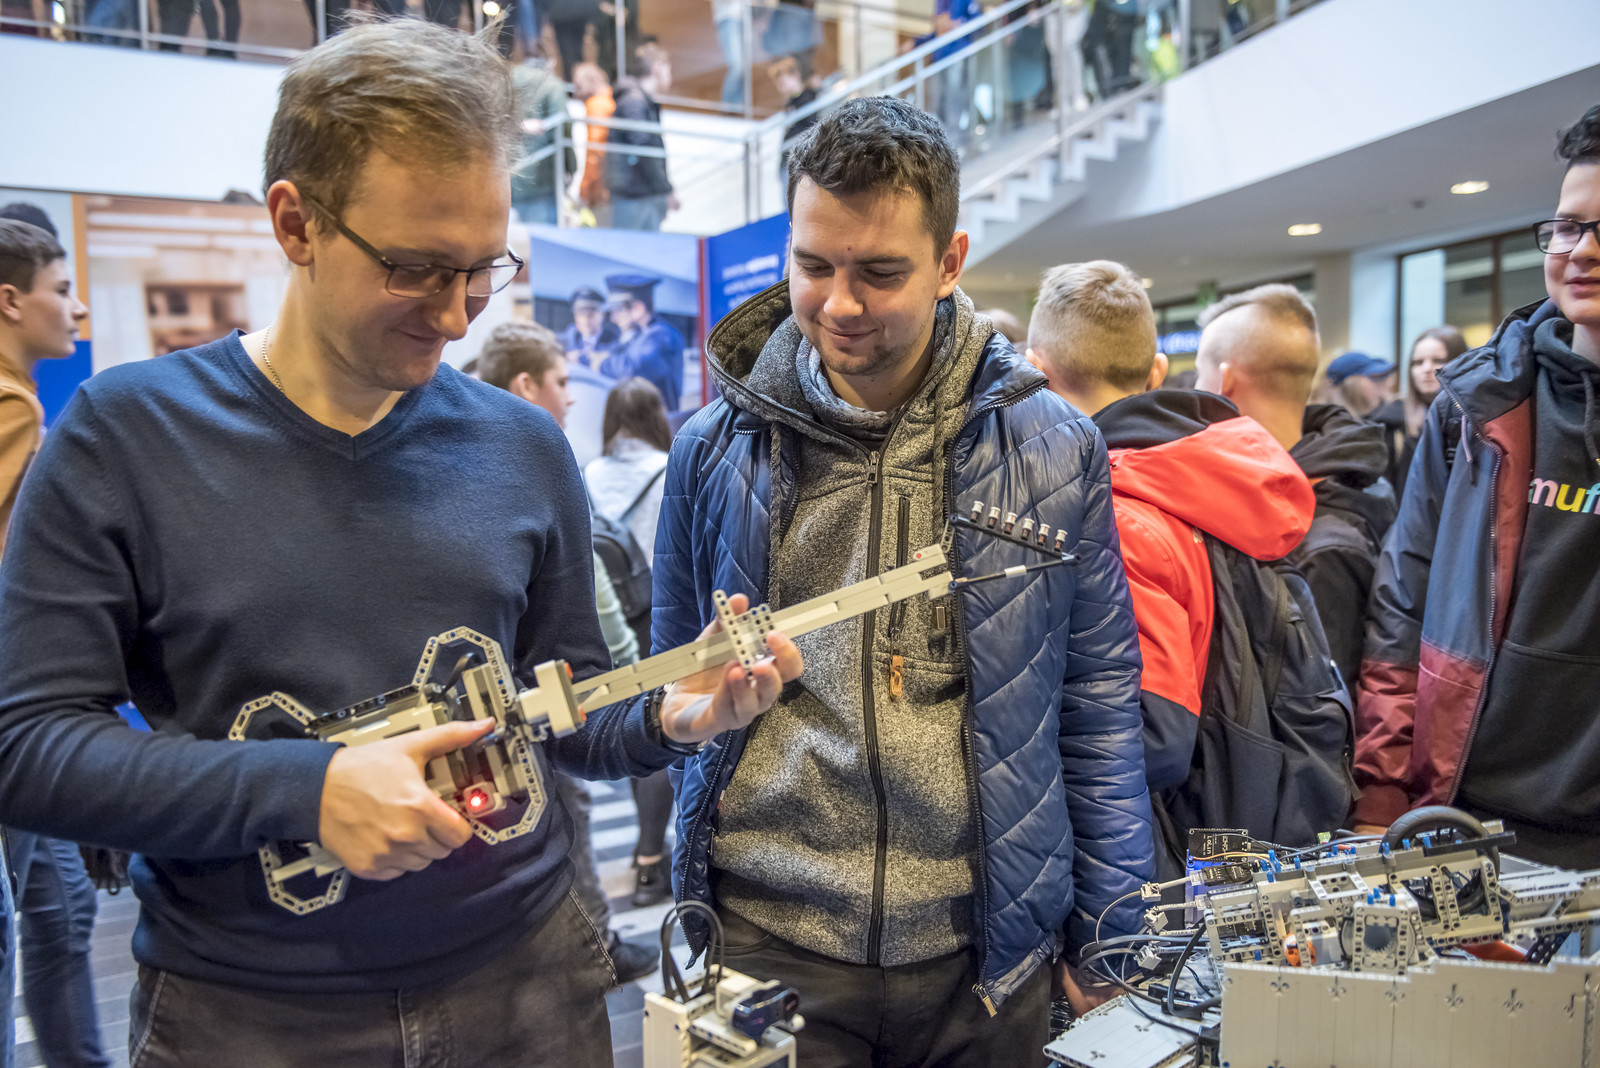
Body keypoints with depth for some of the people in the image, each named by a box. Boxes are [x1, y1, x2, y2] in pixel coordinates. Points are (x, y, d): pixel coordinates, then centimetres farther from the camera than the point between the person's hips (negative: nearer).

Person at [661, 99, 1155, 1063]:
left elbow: (1099, 699, 2)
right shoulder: (716, 449, -2)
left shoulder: (1053, 448, -3)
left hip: (985, 955, 1)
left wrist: (1110, 935, 2)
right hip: (766, 951, 0)